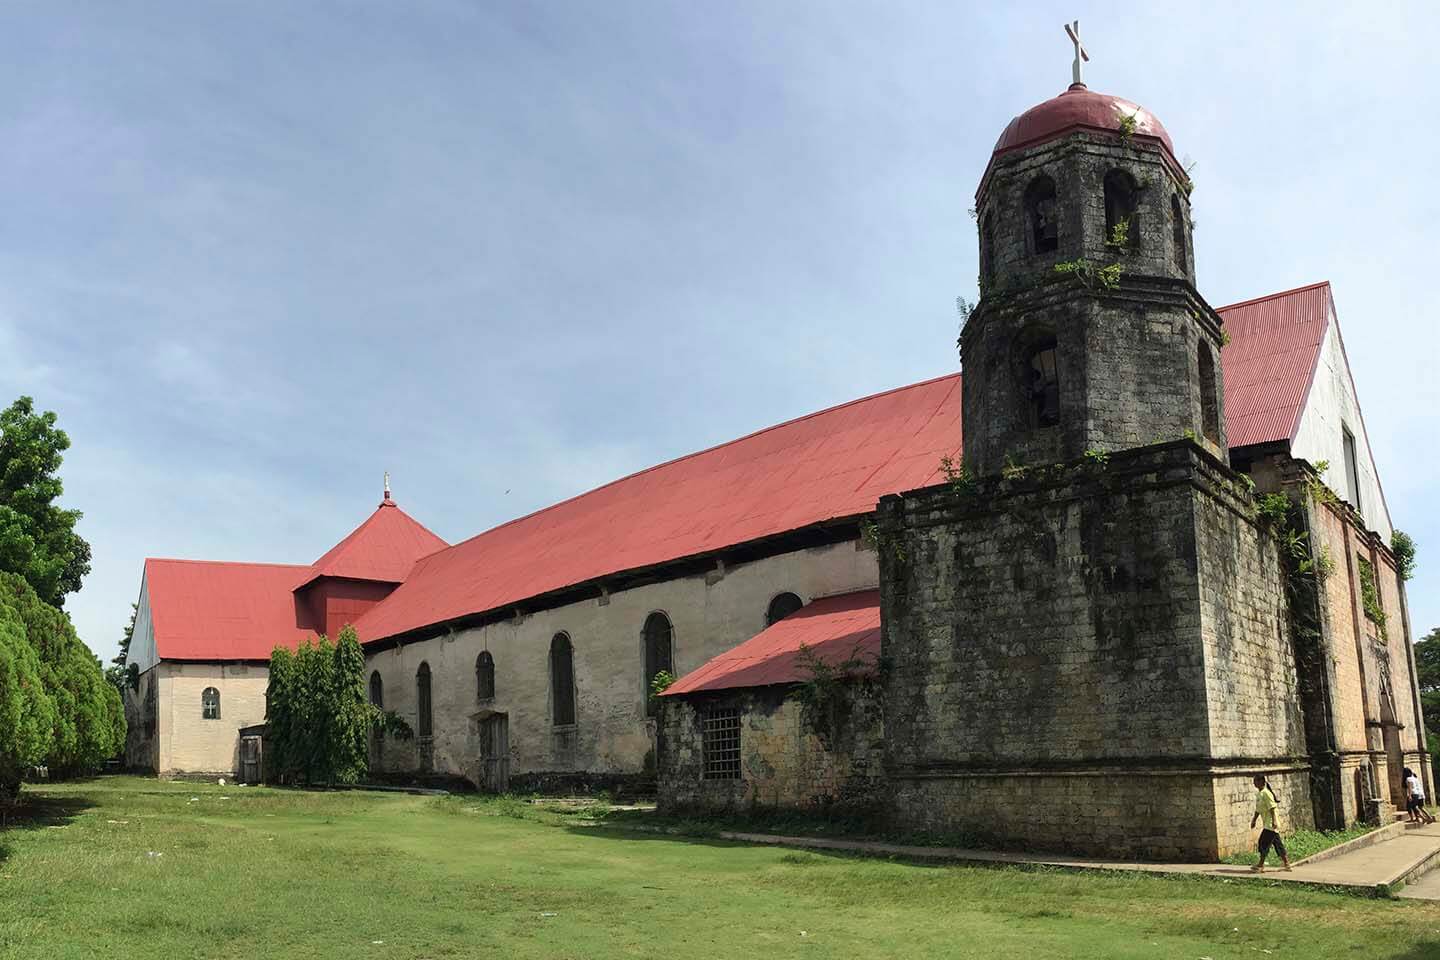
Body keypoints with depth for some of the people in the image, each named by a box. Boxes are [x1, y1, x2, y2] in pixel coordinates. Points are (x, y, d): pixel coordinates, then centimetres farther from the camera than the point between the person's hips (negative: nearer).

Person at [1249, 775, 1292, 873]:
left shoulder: (1266, 793, -16)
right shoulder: (1258, 794, 13)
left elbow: (1272, 808, -20)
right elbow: (1258, 809, 21)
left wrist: (1273, 821, -23)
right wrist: (1254, 820, 24)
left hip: (1270, 824, -9)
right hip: (1266, 824, 9)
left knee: (1264, 843, -7)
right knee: (1277, 844, 11)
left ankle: (1261, 865, -4)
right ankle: (1287, 864, 16)